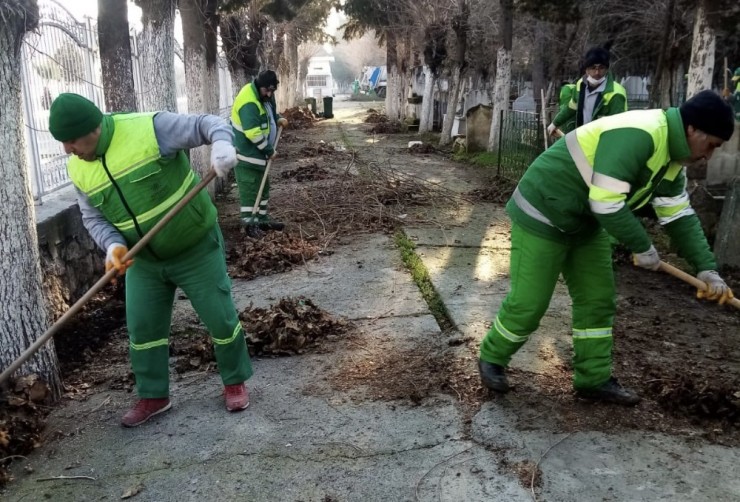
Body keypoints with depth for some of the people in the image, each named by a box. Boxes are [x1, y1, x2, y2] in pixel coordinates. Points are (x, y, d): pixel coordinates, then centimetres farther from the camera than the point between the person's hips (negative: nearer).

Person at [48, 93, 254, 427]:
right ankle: (153, 396, 30)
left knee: (220, 318, 4)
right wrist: (112, 244, -18)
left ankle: (235, 382, 26)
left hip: (196, 246, -5)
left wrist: (221, 143, -42)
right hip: (143, 259, 5)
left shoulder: (149, 128, -22)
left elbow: (205, 125, -19)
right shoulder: (78, 170, -3)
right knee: (142, 328, 10)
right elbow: (93, 218, 3)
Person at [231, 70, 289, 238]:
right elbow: (253, 134, -30)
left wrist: (278, 119, 3)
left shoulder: (263, 95, 5)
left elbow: (267, 112, 25)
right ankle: (250, 224, 3)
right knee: (250, 190, -5)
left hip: (258, 152, 10)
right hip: (247, 153, -10)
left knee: (263, 186, 17)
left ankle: (262, 219, 27)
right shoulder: (249, 103, -26)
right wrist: (270, 150, -20)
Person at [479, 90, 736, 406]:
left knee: (598, 300, 9)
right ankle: (491, 358, 20)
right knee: (528, 303, -4)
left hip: (585, 223, 10)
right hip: (543, 214, -10)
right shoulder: (637, 134, -28)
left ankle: (593, 379, 21)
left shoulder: (672, 158, 4)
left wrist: (706, 268, 0)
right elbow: (606, 204, -32)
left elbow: (680, 217, 9)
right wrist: (643, 247, -19)